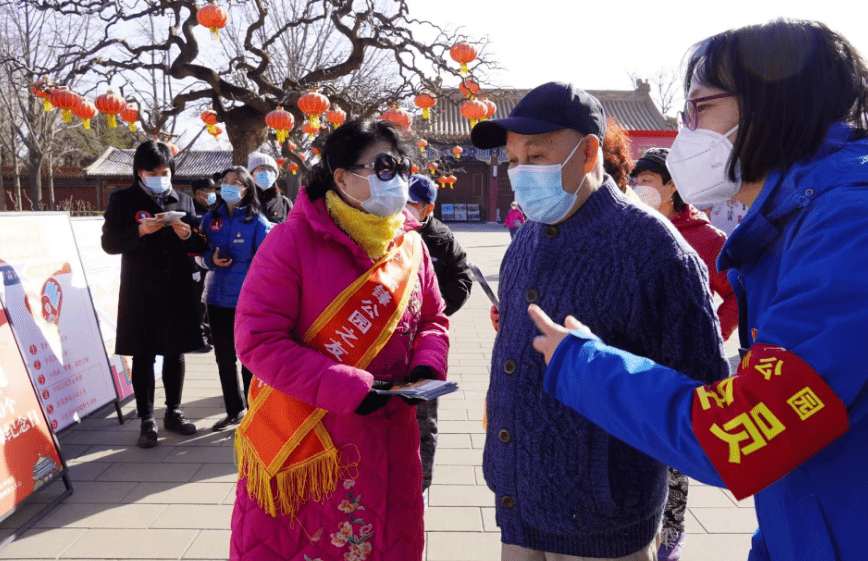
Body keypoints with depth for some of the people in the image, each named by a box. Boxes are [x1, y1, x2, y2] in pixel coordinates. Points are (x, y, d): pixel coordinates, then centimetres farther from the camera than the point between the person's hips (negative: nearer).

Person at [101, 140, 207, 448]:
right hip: (140, 293, -2)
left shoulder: (183, 200, 9)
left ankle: (174, 412, 26)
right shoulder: (123, 200, 2)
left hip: (177, 291, 3)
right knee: (143, 356, 3)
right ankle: (147, 420, 14)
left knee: (175, 352, 11)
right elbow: (109, 243, -4)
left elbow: (199, 246, 9)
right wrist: (140, 231, -20)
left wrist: (188, 235, -13)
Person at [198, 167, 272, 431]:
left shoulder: (257, 222, -7)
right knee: (224, 357, 14)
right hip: (217, 298, 5)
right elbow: (202, 252, 13)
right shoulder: (211, 218, 5)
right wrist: (212, 259, -10)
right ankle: (233, 410, 29)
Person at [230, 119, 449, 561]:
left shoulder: (410, 243, 3)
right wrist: (347, 389, -23)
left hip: (386, 439, 5)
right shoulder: (294, 238, -15)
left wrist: (427, 366, -8)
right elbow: (258, 340, -18)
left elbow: (432, 318, 13)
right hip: (299, 443, -4)